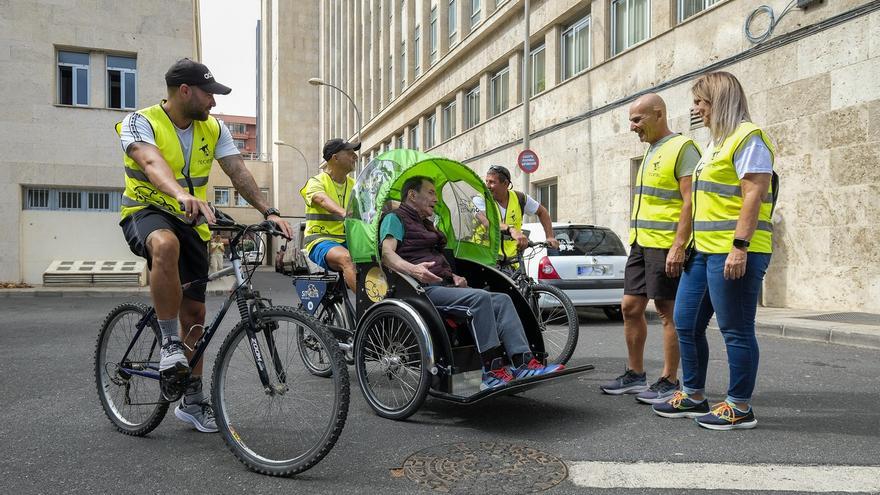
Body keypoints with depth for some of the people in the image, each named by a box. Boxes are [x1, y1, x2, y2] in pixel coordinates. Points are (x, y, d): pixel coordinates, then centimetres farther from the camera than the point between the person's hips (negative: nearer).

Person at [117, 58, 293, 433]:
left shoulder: (213, 129, 1)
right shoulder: (140, 122, -13)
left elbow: (238, 172, -7)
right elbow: (152, 163, -34)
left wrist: (268, 211, -22)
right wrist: (181, 195, -54)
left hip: (191, 223, 5)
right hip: (146, 213, -5)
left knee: (194, 311, 4)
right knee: (166, 245, -42)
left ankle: (193, 400, 18)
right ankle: (170, 343, -26)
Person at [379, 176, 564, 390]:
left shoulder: (427, 224, 33)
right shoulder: (395, 218, 5)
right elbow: (387, 254, -13)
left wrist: (453, 276, 11)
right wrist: (414, 270, -32)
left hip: (444, 285, 9)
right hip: (423, 289, -9)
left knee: (502, 299, -9)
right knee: (479, 297, -30)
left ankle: (524, 363, -20)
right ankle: (493, 372, -30)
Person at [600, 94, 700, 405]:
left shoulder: (682, 148, -8)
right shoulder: (651, 152, 19)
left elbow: (689, 202, -16)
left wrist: (678, 246, -21)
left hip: (665, 245, -9)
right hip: (640, 242, 9)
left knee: (668, 312, -2)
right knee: (630, 307, 10)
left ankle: (669, 382, 8)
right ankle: (635, 375, 21)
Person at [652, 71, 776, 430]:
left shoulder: (747, 137, -8)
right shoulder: (717, 142, 22)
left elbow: (754, 194, -18)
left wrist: (740, 246, -23)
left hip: (733, 252, -10)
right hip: (704, 251, 10)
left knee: (736, 330, -1)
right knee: (686, 323, 12)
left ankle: (740, 408, 11)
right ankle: (693, 396, 24)